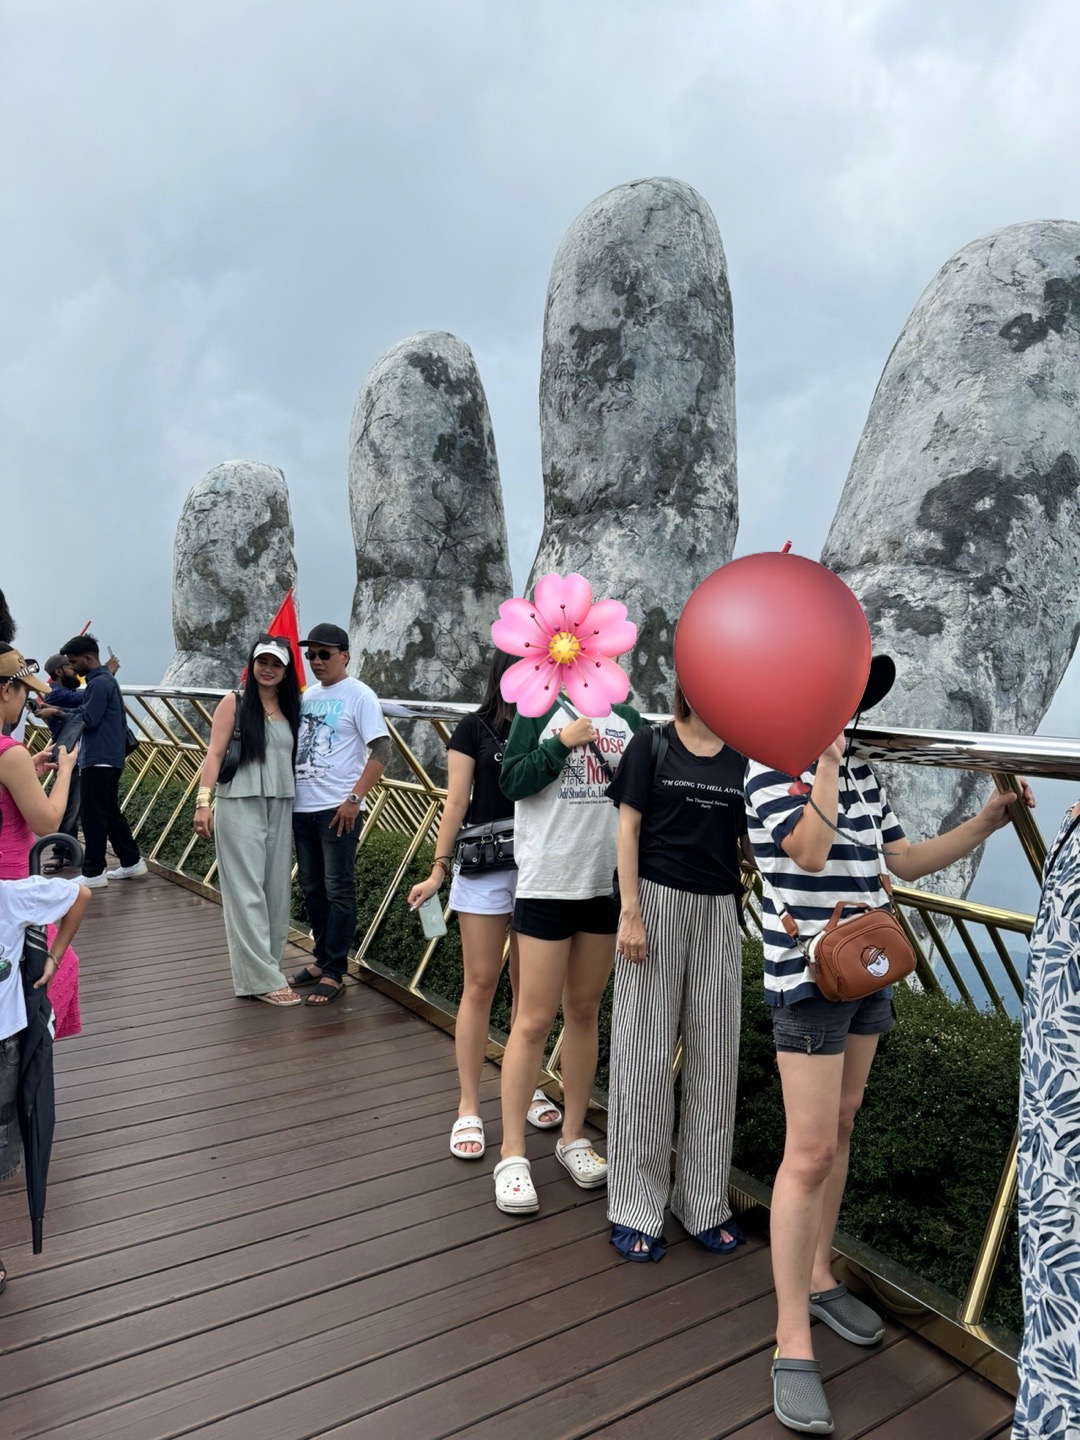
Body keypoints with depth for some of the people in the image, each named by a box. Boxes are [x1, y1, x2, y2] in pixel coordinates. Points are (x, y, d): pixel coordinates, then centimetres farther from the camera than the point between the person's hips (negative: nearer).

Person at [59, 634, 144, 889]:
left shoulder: (99, 683, -14)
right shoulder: (105, 679, 17)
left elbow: (87, 720, -18)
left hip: (99, 760, -10)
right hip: (108, 758, 10)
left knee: (93, 816, -4)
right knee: (111, 813, 15)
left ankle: (93, 873, 1)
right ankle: (132, 862, 21)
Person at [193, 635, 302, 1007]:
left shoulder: (291, 707, 12)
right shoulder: (234, 702, 0)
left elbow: (296, 756, 10)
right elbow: (214, 753, -5)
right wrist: (203, 800, -15)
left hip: (281, 808, 5)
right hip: (240, 806, -5)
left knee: (277, 890, 8)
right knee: (248, 892, -3)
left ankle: (267, 966, 20)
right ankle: (261, 978, 1)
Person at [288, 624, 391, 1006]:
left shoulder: (359, 696, -6)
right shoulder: (307, 695, 13)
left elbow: (381, 751, -13)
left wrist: (354, 798, -18)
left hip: (337, 809, -7)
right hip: (301, 807, 7)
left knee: (338, 891, -1)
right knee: (311, 888, 14)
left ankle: (334, 973, 6)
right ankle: (321, 960, 27)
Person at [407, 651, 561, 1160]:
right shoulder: (476, 728, 0)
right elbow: (456, 803, -2)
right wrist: (438, 869, -7)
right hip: (485, 869, -2)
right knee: (480, 984, 1)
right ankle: (468, 1108, 11)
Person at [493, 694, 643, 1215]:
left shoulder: (628, 719, 6)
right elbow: (512, 782, -10)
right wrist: (562, 743, -17)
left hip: (609, 884, 4)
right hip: (547, 884, -3)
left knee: (584, 1012, 15)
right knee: (534, 1020, 1)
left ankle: (573, 1137, 29)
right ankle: (512, 1156, 14)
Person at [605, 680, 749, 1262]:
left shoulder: (742, 758, 7)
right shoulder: (652, 744, -2)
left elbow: (751, 838, 9)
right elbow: (628, 828, -4)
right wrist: (630, 912, -11)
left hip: (718, 911, 3)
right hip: (657, 901, -3)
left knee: (714, 1059, 8)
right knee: (644, 1055, 3)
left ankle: (705, 1202, 25)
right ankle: (635, 1208, 16)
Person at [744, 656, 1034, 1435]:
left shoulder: (861, 773, 9)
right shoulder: (772, 764, -12)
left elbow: (905, 861, 12)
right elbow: (811, 851, -25)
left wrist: (985, 823, 4)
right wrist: (828, 756, -20)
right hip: (808, 977, -7)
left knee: (840, 1131, 18)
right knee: (810, 1152, -6)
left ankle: (818, 1277, 35)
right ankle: (794, 1347, 5)